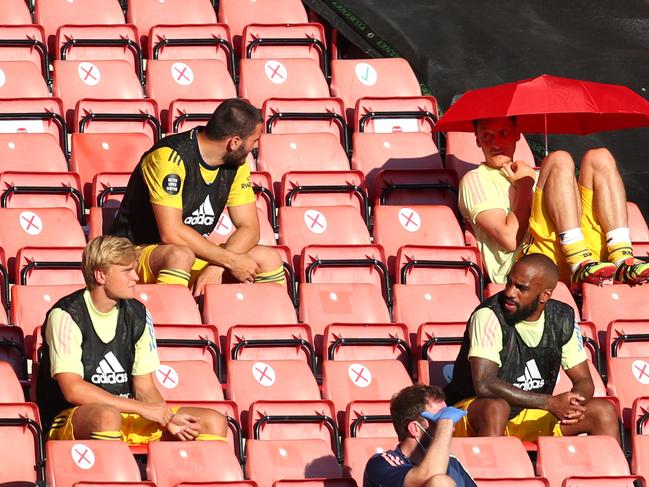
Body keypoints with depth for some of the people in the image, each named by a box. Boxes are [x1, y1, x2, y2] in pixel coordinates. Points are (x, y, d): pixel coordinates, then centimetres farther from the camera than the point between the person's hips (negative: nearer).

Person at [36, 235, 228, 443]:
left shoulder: (137, 315, 9)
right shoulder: (66, 316, -11)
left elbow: (145, 388, 11)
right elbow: (73, 390, -20)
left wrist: (168, 418, -12)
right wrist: (143, 408, -19)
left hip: (127, 415, 7)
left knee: (214, 422, -8)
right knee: (107, 416, -42)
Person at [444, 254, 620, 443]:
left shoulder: (562, 319, -1)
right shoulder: (489, 316, -19)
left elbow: (583, 381, 5)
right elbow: (484, 385, -29)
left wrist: (573, 405, -21)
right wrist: (551, 403, -31)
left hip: (532, 416, 6)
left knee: (604, 411, -8)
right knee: (495, 409, -40)